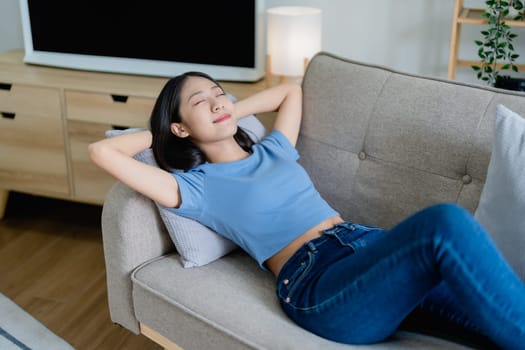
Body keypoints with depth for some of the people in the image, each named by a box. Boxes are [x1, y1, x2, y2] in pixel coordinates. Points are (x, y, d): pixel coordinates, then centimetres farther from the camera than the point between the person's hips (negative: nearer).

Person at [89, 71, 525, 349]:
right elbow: (101, 151, 1)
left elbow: (291, 90, 46)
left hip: (371, 243, 7)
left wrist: (234, 112, 34)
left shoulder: (273, 150, 27)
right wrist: (159, 132, 18)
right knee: (445, 224, -32)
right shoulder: (197, 186, 9)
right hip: (318, 281, -7)